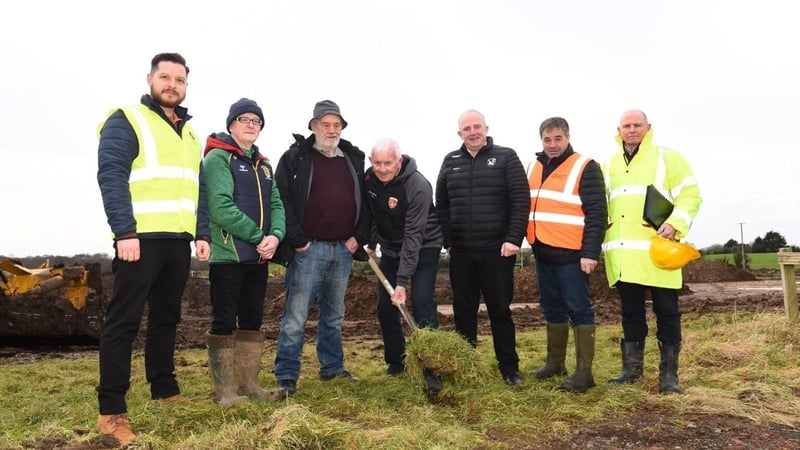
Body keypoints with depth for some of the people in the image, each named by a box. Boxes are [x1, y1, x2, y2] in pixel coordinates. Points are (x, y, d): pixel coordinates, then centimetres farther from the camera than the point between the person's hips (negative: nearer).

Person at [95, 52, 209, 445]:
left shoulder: (189, 132, 21)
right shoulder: (126, 121, -1)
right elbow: (111, 176, -11)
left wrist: (202, 233, 11)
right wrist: (125, 232, -20)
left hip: (178, 240, 7)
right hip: (140, 237, -7)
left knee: (167, 318, 14)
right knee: (124, 321, -4)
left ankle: (165, 391, 25)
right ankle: (111, 410, 2)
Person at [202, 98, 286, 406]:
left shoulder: (263, 164, 17)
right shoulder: (218, 158, -6)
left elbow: (276, 204, 9)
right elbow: (221, 208, -18)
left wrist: (275, 236, -11)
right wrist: (258, 237, -16)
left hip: (258, 256, 8)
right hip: (227, 255, -7)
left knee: (252, 321, 12)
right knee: (224, 322, -1)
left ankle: (248, 383, 23)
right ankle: (224, 390, 7)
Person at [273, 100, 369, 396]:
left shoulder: (354, 159, 14)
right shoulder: (296, 157, -1)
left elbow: (365, 202, 16)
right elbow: (282, 199, -7)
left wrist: (359, 237, 5)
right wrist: (296, 239, -13)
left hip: (344, 249, 5)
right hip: (308, 249, -5)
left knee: (334, 315, 16)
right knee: (296, 315, -4)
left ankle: (332, 368, 27)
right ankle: (286, 376, 4)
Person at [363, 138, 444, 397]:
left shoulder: (418, 186, -29)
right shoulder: (368, 179, -9)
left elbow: (414, 235, -31)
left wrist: (403, 280, -33)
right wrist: (370, 243, 7)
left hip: (423, 248, -6)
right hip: (390, 248, 6)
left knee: (422, 302, -18)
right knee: (385, 306, 4)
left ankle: (431, 370, -12)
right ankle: (395, 361, 21)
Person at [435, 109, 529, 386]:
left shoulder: (506, 157, 1)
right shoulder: (450, 162, 11)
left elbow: (521, 201, -5)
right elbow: (441, 205, 13)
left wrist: (514, 239, -12)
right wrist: (447, 240, 5)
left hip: (497, 250, -3)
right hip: (461, 251, 3)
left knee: (500, 310, 5)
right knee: (463, 311, 9)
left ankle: (509, 368, 16)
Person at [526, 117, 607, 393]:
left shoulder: (584, 168, -7)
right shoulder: (535, 168, 14)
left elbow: (597, 214, -13)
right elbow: (527, 207, 20)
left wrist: (590, 253, -19)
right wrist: (532, 242, 12)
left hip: (571, 254, -7)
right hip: (543, 253, 7)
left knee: (579, 310, -2)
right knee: (552, 309, 15)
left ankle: (584, 371, 3)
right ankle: (555, 362, 27)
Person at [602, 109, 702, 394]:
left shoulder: (668, 158, 6)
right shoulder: (609, 165, 18)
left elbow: (690, 195, -1)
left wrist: (675, 224, -17)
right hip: (622, 253, 4)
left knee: (666, 311, 2)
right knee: (630, 311, 10)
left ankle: (668, 373, 11)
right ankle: (632, 368, 19)